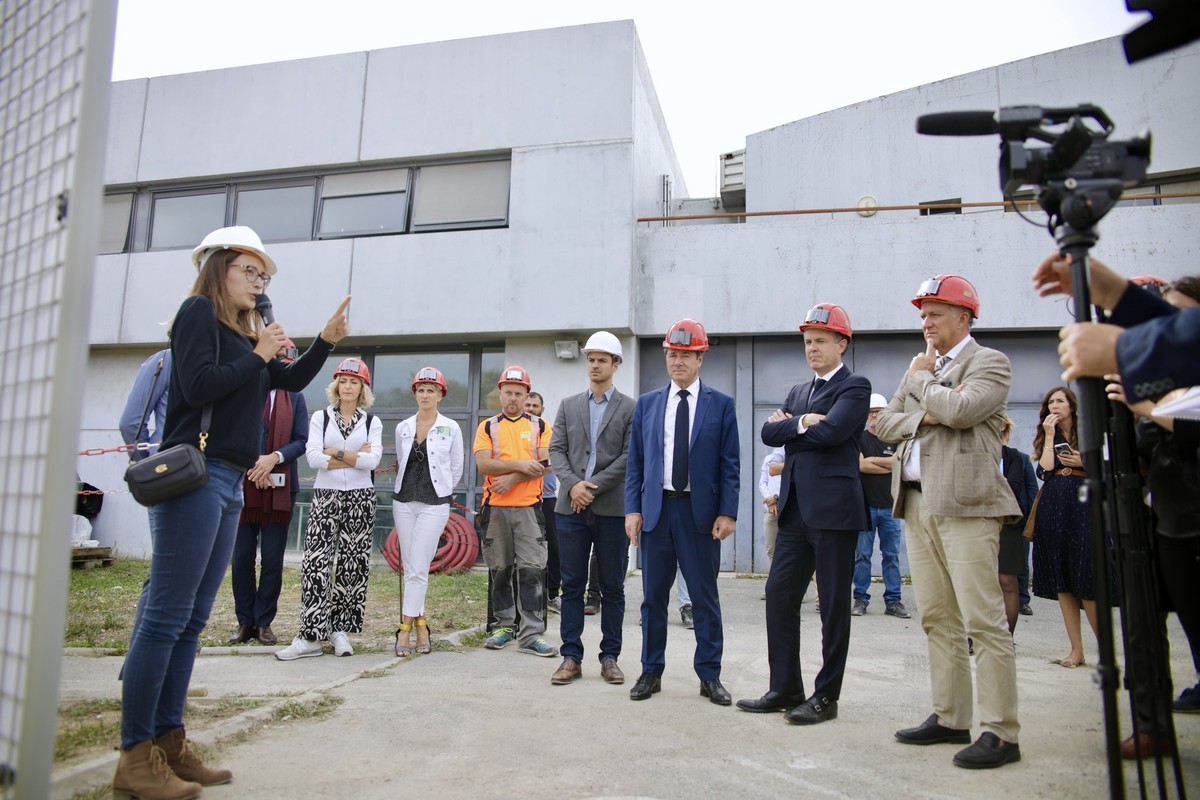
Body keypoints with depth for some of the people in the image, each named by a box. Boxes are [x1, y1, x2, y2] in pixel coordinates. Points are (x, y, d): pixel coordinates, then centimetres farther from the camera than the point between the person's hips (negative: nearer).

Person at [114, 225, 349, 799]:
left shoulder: (242, 330, 20)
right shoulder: (199, 311, -2)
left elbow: (291, 380, 25)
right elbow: (197, 386, -15)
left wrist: (326, 341, 13)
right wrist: (258, 356, -5)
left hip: (228, 483, 9)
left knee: (191, 621, 9)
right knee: (166, 616, -7)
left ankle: (168, 743, 16)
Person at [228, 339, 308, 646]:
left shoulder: (295, 397, 8)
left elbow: (301, 440, 2)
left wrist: (275, 457, -14)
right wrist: (253, 464, -10)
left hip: (279, 487, 1)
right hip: (243, 485, 0)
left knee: (273, 560, 4)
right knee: (242, 558, 4)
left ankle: (264, 623, 14)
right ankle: (245, 622, 16)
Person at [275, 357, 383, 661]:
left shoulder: (372, 422, 8)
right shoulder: (320, 417, 8)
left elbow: (373, 460, -8)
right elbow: (313, 457, -7)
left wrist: (336, 453, -9)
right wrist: (355, 458, -8)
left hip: (360, 499, 1)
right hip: (326, 497, 0)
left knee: (353, 566, 3)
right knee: (316, 564, -7)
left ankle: (340, 629, 14)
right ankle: (311, 636, -3)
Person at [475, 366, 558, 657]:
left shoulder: (540, 426, 7)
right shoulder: (487, 427, 8)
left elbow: (545, 464, -6)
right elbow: (483, 463, -6)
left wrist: (511, 478, -13)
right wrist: (519, 464, -12)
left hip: (529, 507, -1)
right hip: (495, 509, 1)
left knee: (532, 570, -5)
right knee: (500, 571, 9)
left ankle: (531, 635, -2)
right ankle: (504, 626, 23)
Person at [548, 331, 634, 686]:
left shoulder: (630, 408, 3)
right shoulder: (568, 405, 13)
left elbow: (630, 456, -5)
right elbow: (556, 450, 6)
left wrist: (593, 486, -12)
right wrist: (573, 484, -11)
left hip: (612, 508, -2)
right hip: (572, 507, 2)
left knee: (612, 587, 6)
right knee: (572, 585, 5)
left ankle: (610, 657, 17)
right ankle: (571, 657, 13)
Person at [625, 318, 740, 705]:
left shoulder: (721, 405, 3)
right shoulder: (647, 404, 9)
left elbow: (730, 464, 0)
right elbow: (635, 461, 7)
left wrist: (728, 512, -8)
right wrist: (632, 508, 0)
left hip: (700, 512, -2)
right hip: (655, 509, 2)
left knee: (705, 597, 6)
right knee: (653, 596, 9)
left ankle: (709, 676, 18)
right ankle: (651, 672, 22)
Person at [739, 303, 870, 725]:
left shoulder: (854, 387, -3)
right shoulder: (798, 391, 19)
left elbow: (830, 431, -19)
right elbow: (769, 433, 7)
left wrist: (789, 427, -4)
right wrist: (801, 423, -10)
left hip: (834, 508, -7)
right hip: (795, 508, 7)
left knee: (834, 604, 3)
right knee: (779, 594, 6)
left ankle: (826, 696, 14)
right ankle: (785, 689, 17)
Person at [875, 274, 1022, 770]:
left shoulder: (990, 363, 0)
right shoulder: (921, 368, 21)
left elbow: (958, 409, -17)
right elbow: (884, 424, 14)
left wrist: (921, 379, -1)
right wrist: (923, 417, -5)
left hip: (965, 504, -7)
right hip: (918, 504, 7)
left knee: (983, 621, -7)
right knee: (937, 619, 10)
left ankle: (1000, 733, 0)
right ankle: (949, 718, 19)